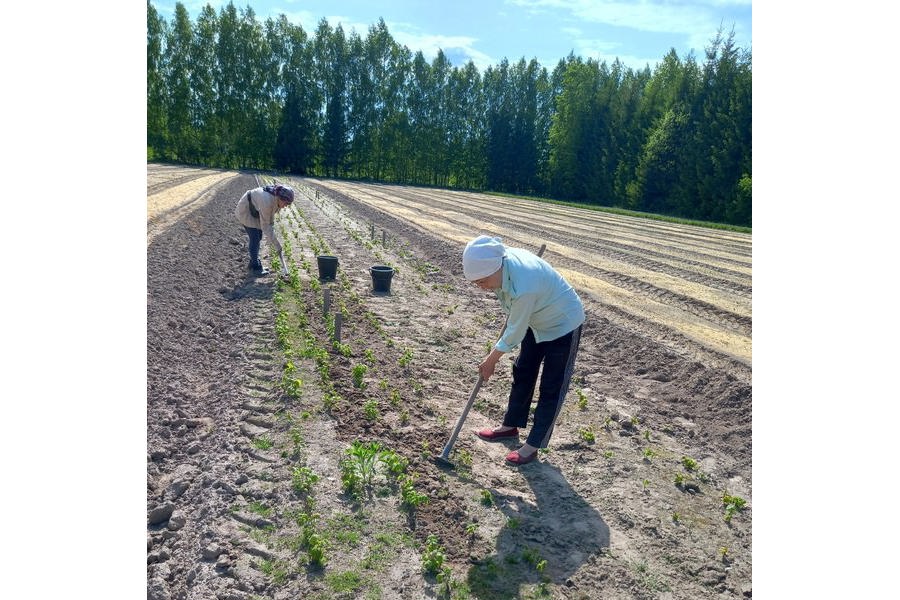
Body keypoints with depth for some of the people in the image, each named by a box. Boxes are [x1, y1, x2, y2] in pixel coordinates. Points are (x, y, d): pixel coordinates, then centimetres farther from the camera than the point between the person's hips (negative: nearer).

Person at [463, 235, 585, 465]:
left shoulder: (523, 287, -41)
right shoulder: (501, 260, -18)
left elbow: (515, 332, -27)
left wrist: (490, 361, -13)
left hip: (563, 325, -9)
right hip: (537, 321, 9)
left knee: (552, 388, 2)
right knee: (522, 373, 17)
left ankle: (533, 445, 13)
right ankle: (511, 425, 33)